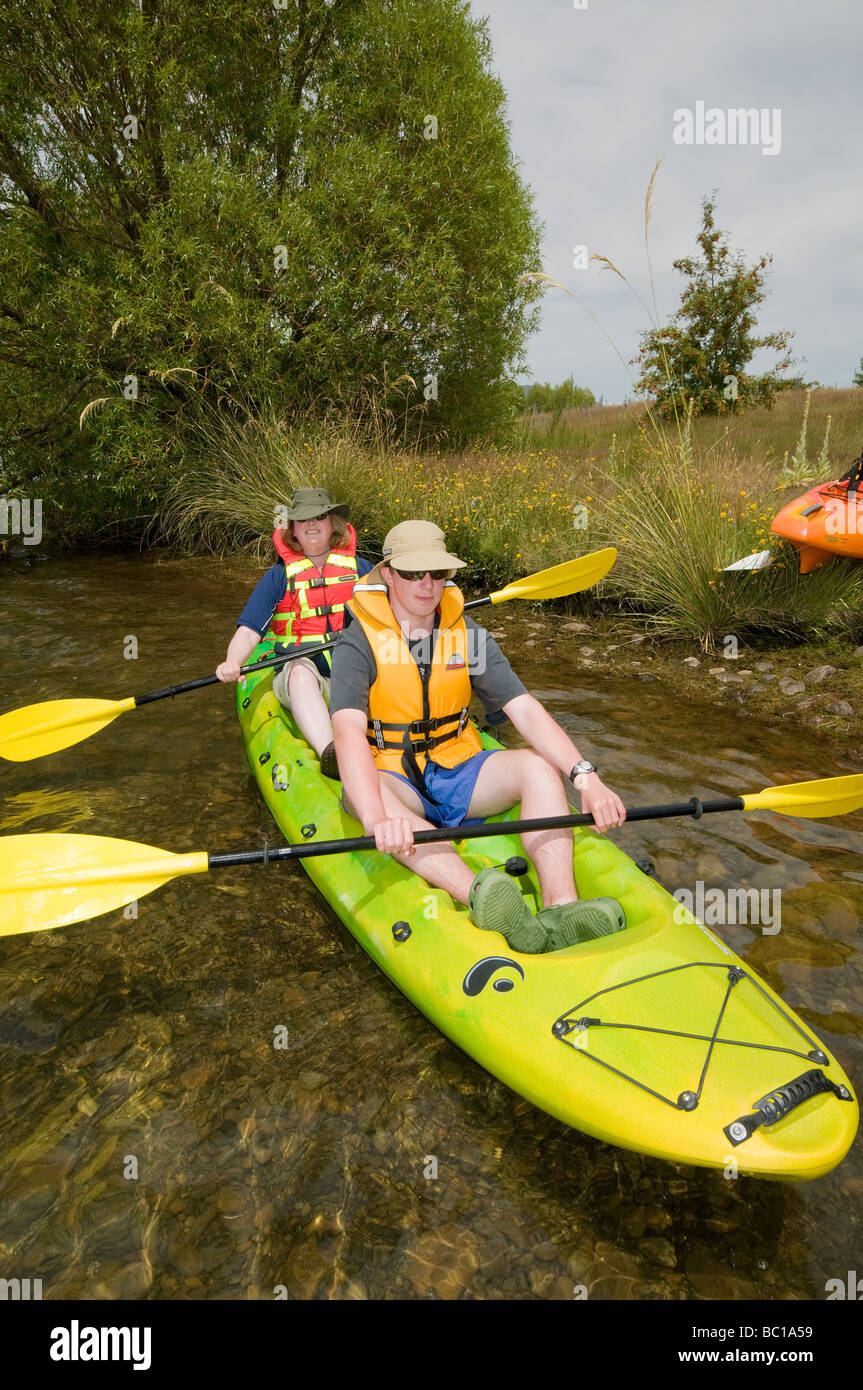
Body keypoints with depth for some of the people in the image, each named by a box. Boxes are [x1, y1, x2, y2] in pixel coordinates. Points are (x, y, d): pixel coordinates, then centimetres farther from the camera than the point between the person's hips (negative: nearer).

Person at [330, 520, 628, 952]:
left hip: (458, 773, 4)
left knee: (540, 767, -22)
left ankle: (560, 907, -41)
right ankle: (481, 900, -55)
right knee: (361, 794, -37)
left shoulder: (467, 635, 1)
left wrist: (586, 776, -25)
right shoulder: (360, 642, -11)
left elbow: (525, 710, -9)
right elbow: (348, 731, -28)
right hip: (395, 780, -3)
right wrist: (377, 819, -47)